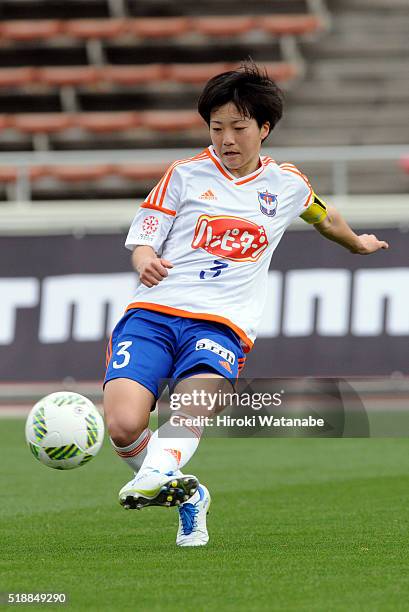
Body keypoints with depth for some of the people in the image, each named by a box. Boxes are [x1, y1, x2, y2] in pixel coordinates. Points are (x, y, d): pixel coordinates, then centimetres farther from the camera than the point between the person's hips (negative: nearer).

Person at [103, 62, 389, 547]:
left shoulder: (288, 184, 19)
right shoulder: (185, 174, 13)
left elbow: (325, 218, 42)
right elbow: (142, 241, 11)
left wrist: (357, 243, 60)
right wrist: (146, 261, -13)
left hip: (222, 324, 0)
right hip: (153, 312, 0)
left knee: (194, 403, -35)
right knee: (123, 425, -23)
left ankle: (155, 476, -59)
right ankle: (188, 497, 0)